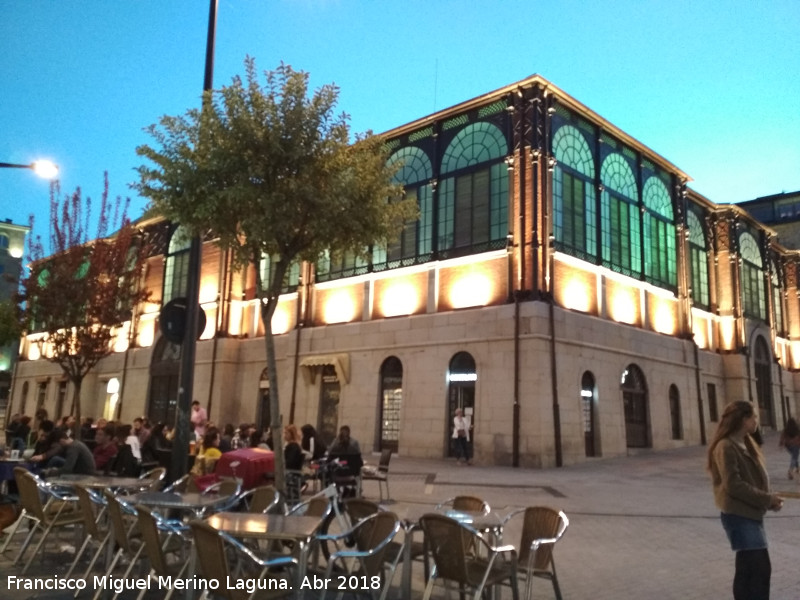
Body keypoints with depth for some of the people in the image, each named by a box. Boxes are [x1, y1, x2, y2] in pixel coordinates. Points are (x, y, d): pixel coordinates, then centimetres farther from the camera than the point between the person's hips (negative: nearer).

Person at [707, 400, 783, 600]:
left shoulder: (745, 444, 13)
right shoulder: (726, 447, -17)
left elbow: (755, 479, 16)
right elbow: (733, 485, -20)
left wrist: (769, 499, -1)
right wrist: (767, 499, -15)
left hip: (751, 513, 9)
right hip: (738, 515, -9)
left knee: (748, 568, 15)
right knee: (760, 568, -9)